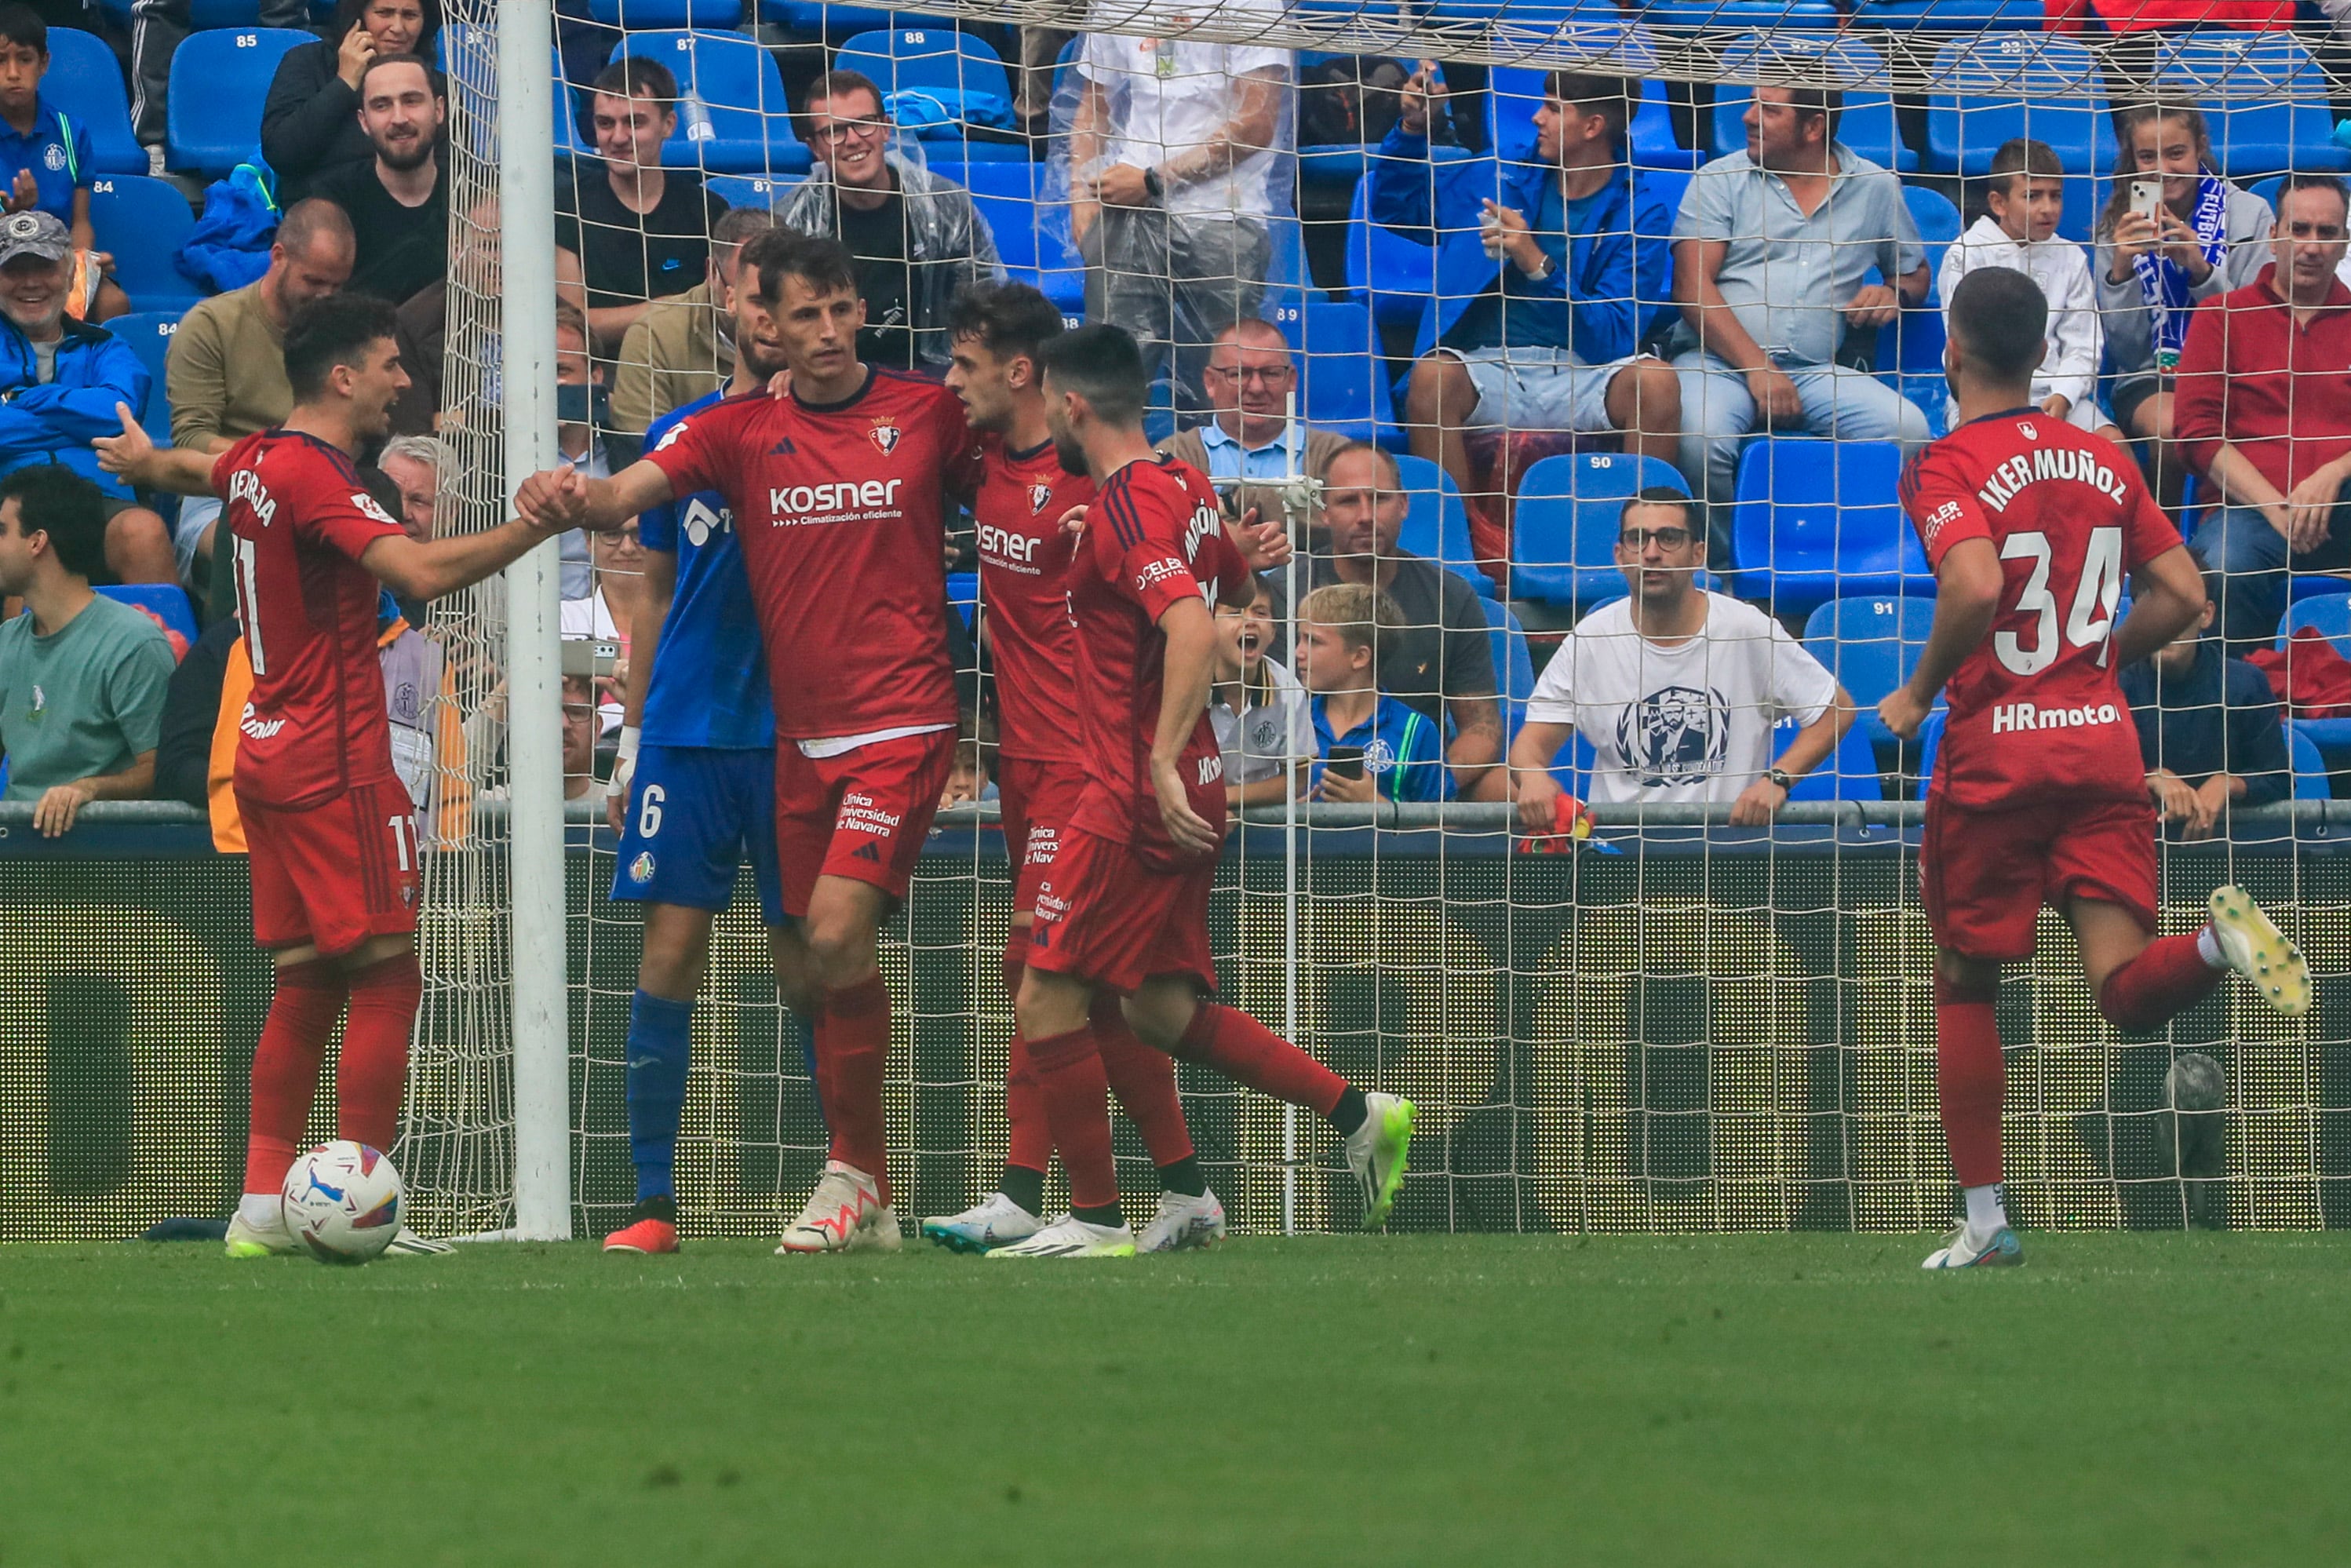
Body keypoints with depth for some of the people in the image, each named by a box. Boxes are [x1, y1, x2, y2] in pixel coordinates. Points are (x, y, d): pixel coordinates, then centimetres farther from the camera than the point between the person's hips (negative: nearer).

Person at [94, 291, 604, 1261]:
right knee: (387, 979, -7)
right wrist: (535, 526, -33)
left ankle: (263, 1207, 7)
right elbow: (422, 571, -31)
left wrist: (143, 462, 60)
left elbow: (195, 471, 38)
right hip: (335, 765, -9)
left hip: (269, 755, 9)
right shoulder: (316, 476, -16)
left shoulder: (255, 461, 12)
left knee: (306, 987, 11)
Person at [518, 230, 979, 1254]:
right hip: (799, 735, 4)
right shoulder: (739, 431, 4)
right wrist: (575, 499, -32)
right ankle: (869, 1203, 19)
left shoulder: (929, 413, 1)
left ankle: (853, 1169, -4)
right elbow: (629, 494, -9)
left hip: (903, 720, -4)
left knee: (836, 933, -19)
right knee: (829, 972, 8)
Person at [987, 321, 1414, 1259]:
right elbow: (1240, 580, 31)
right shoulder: (1183, 488, 12)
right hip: (1186, 792, 10)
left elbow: (1194, 630, -29)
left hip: (1141, 798, -10)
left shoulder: (1125, 506, -16)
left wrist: (1162, 765, -30)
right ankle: (1358, 1115, 11)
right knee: (1160, 1009, 15)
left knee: (1047, 1001, -3)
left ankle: (1096, 1218, 0)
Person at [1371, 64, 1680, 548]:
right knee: (1432, 376, -32)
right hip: (1488, 368, 2)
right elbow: (1392, 205, 25)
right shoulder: (1499, 181, 14)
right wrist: (1412, 127, 8)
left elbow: (1614, 339, -7)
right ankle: (1471, 546, -27)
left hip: (1581, 375, -2)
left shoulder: (1642, 214, 3)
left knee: (1656, 382, -33)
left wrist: (1539, 267, -19)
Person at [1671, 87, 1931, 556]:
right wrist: (1757, 367, -15)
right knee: (1700, 438, -35)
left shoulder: (1875, 188, 14)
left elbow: (1916, 271, 28)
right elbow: (1692, 284, -3)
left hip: (1818, 371, 2)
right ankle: (1726, 564, -14)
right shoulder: (1720, 180, 7)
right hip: (1720, 360, -2)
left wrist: (1895, 293, 0)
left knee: (1908, 430, -26)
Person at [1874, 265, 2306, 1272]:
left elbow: (1974, 587, -26)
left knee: (1964, 984, 12)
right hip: (2104, 743, 4)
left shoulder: (1949, 468, -8)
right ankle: (2220, 943, -36)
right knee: (2124, 989, -3)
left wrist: (1918, 694, -11)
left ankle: (1984, 1224, 12)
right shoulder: (2103, 461, 10)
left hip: (1996, 750, -4)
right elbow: (2182, 596, 10)